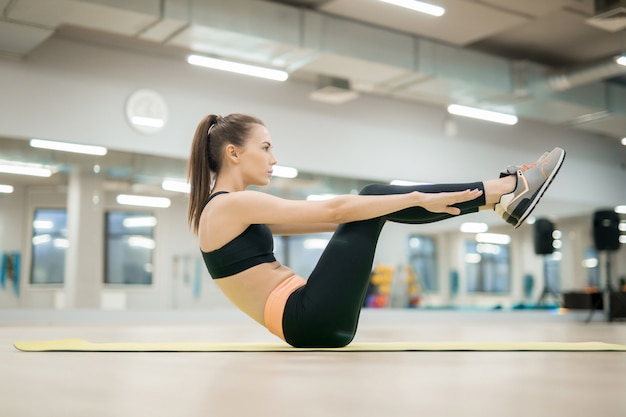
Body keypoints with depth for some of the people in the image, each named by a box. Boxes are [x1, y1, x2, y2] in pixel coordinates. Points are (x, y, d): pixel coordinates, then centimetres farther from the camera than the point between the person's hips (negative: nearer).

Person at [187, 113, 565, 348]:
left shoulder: (230, 211, 18)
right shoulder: (232, 204, -11)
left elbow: (327, 219, 21)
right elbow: (333, 209, -16)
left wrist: (411, 201, 22)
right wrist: (417, 198, -11)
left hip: (307, 320, 9)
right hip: (313, 321, -9)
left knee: (373, 203, 8)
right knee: (373, 195, -9)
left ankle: (502, 193, 7)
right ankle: (505, 190, -2)